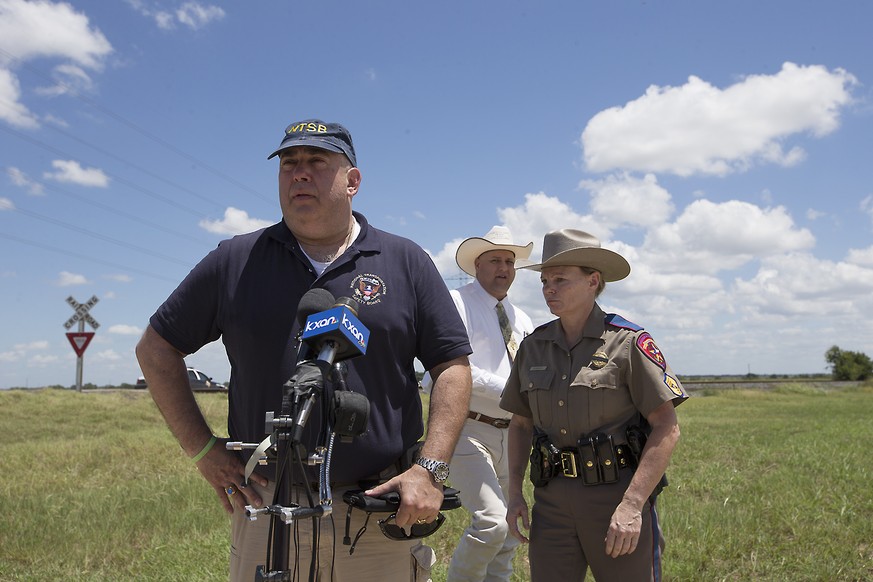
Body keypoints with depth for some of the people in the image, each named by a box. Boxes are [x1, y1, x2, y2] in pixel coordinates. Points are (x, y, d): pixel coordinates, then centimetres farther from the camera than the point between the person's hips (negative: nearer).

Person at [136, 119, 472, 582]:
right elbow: (155, 349, 10)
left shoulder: (406, 262, 4)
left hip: (381, 511, 0)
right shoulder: (235, 262, 5)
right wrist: (202, 449, 3)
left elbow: (452, 367, 2)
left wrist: (431, 469, -8)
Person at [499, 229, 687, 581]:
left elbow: (667, 428, -10)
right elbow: (521, 424, 16)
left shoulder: (628, 342, -7)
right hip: (552, 500, 4)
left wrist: (632, 505, -17)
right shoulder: (534, 346, 7)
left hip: (618, 495, -4)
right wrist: (514, 493, 6)